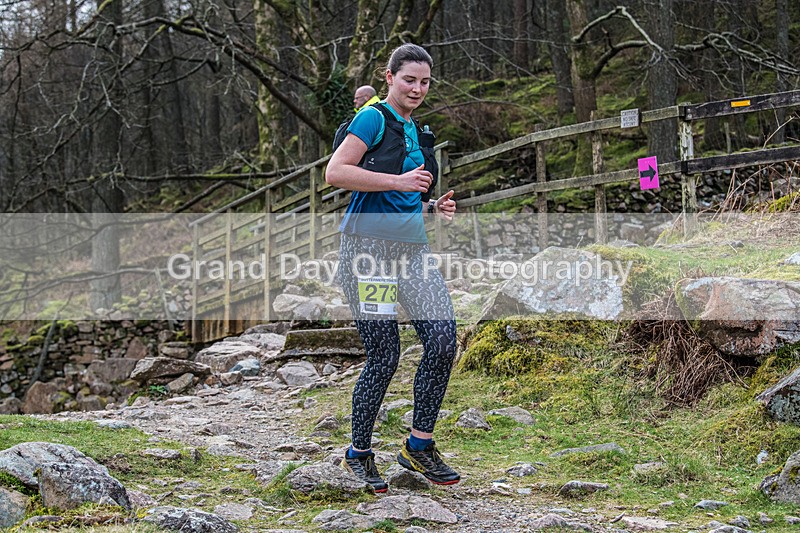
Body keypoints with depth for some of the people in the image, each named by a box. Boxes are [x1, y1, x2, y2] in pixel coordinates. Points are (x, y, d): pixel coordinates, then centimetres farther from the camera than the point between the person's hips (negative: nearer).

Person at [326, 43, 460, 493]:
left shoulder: (417, 132, 20)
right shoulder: (374, 119, -4)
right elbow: (336, 173, -16)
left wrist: (434, 208, 10)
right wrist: (399, 181, -19)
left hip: (412, 245, 8)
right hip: (370, 244, -7)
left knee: (444, 339, -6)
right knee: (385, 357, -5)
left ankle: (420, 446, 7)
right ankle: (360, 454, 14)